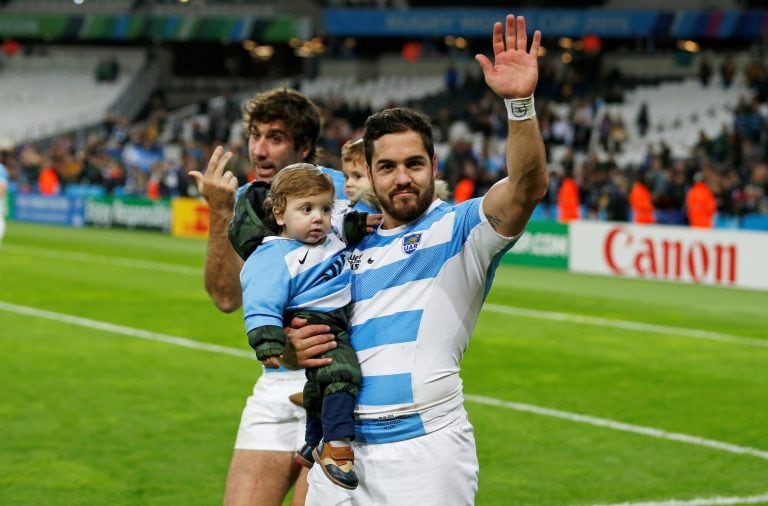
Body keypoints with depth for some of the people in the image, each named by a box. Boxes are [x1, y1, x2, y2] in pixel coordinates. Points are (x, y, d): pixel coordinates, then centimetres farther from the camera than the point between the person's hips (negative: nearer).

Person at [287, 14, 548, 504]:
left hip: (426, 449, -5)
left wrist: (521, 101, -33)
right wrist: (293, 346, 1)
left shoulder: (460, 227, 0)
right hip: (343, 447, 5)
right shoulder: (351, 247, 16)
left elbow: (529, 185, -19)